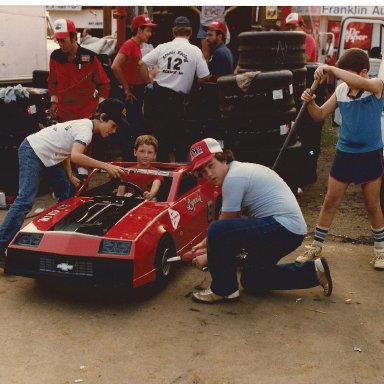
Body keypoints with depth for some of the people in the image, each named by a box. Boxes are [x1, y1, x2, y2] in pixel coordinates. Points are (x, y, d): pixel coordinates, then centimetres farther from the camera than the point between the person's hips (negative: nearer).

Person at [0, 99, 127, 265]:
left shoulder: (84, 125, 7)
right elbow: (75, 156, -38)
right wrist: (106, 166, -34)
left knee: (67, 193, 12)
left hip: (47, 156, 10)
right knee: (25, 200, -18)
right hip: (32, 152, -10)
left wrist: (70, 176, 6)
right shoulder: (86, 129, -21)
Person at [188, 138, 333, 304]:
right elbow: (233, 220, 23)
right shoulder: (239, 170, 13)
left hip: (283, 228, -11)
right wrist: (206, 243, 23)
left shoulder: (233, 178, -17)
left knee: (219, 231, -24)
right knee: (251, 281, 22)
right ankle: (314, 271, 21)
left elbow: (223, 227, -10)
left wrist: (209, 257, 3)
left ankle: (223, 290, -4)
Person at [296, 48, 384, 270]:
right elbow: (320, 116, 6)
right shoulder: (341, 90, -1)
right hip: (344, 154, 3)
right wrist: (310, 102, -14)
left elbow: (359, 83, -37)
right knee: (330, 203, 8)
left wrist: (330, 69, -33)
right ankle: (316, 247, 20)